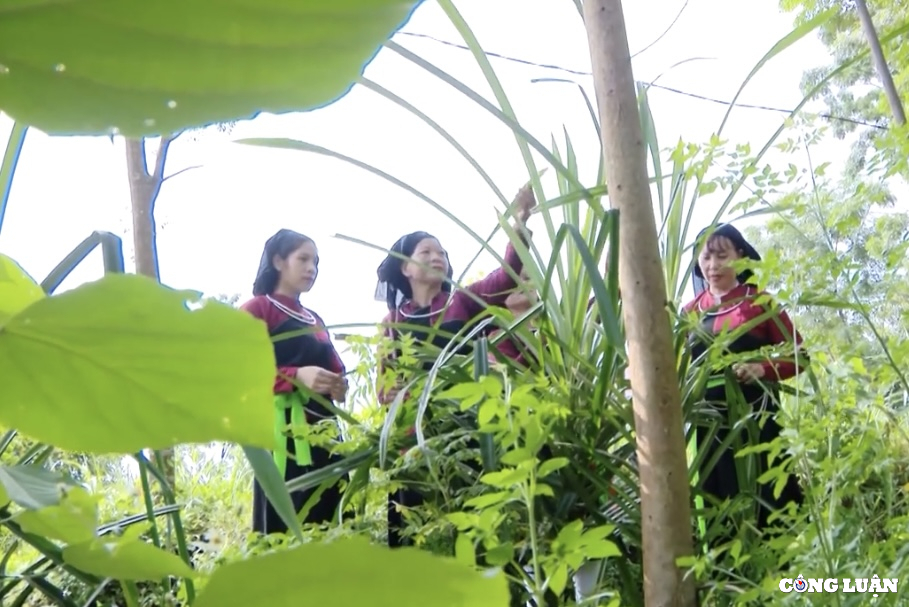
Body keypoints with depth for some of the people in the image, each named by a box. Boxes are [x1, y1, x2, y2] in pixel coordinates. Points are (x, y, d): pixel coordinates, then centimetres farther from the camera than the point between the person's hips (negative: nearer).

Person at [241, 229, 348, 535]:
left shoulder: (315, 320, 22)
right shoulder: (256, 310, 3)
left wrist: (338, 386, 2)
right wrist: (296, 376, -21)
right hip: (283, 434, -7)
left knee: (325, 526, 5)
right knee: (282, 529, -10)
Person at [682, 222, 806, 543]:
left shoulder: (760, 303, -3)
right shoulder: (691, 311, 8)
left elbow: (799, 357, -2)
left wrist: (762, 367, -19)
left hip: (756, 420, -4)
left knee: (767, 504, -3)